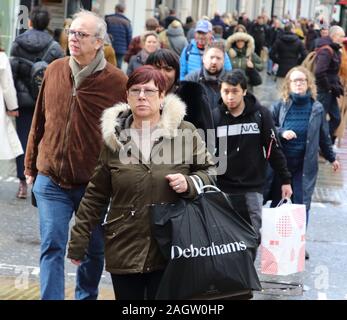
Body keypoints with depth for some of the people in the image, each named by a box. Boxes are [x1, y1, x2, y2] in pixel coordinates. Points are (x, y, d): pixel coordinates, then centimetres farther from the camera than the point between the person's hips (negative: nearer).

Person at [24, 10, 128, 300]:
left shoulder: (117, 81, -8)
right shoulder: (54, 71, 3)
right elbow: (39, 121, 11)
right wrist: (31, 166, 14)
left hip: (94, 184, -2)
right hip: (51, 180, 2)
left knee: (94, 250, 13)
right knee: (52, 247, -3)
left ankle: (86, 296, 34)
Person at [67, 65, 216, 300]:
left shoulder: (184, 133, -1)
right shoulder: (114, 138, 4)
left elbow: (209, 172, 9)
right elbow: (96, 194, 9)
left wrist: (189, 184, -13)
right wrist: (78, 241, 9)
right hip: (124, 251, 2)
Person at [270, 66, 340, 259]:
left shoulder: (317, 108, 3)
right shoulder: (281, 106, 1)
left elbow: (324, 136, 13)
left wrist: (332, 158, 20)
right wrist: (281, 133, -16)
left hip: (306, 164, 0)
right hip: (281, 161, 0)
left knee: (302, 204, -1)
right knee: (277, 202, 5)